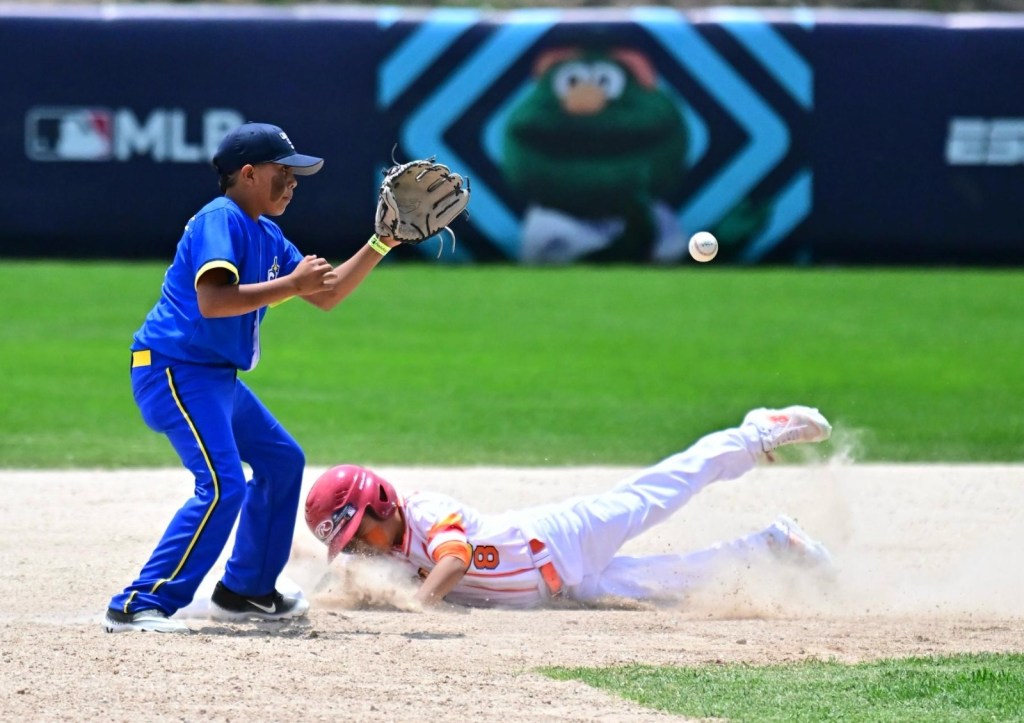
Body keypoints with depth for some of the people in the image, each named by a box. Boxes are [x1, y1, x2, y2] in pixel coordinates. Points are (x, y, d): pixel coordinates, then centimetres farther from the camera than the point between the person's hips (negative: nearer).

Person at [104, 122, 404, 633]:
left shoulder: (267, 236, 14)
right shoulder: (219, 221, -16)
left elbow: (327, 295, 19)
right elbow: (213, 301, -30)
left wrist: (381, 244, 11)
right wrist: (291, 285, -24)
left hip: (218, 377, 11)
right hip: (176, 371, -11)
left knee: (282, 461, 20)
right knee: (222, 485, -21)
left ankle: (246, 591, 29)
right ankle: (138, 606, -23)